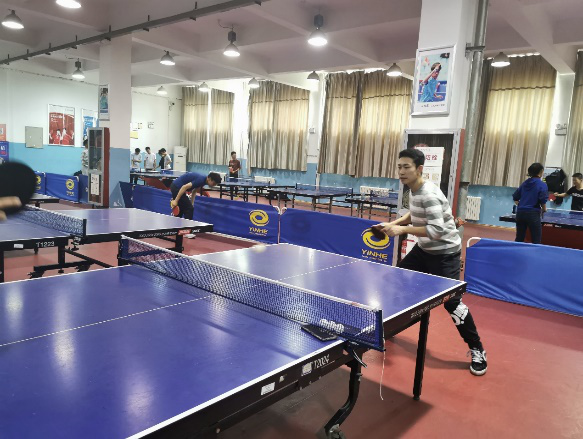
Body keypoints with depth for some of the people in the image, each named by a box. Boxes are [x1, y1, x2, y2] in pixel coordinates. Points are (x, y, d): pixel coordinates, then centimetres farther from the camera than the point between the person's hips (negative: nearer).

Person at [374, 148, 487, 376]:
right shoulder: (414, 190, 1)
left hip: (445, 252, -9)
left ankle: (477, 350, 6)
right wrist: (394, 222, 4)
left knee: (451, 302, -12)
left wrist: (403, 229, -34)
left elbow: (437, 230, -35)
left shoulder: (429, 194, -27)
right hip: (424, 249, 9)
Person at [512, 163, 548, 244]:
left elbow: (515, 198, 13)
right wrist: (544, 210, 4)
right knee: (536, 241, 3)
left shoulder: (525, 183, 11)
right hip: (533, 213, -5)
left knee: (519, 239, 12)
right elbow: (542, 201, -13)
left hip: (520, 212, 5)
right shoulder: (542, 184, -5)